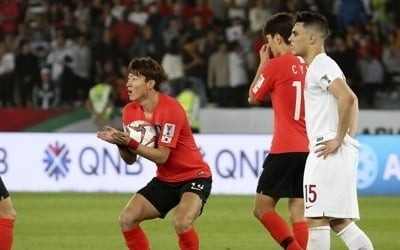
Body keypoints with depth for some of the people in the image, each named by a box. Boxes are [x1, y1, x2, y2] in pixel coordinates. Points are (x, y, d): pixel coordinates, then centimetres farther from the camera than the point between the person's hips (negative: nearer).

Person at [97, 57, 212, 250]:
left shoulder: (170, 109, -22)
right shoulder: (130, 111, -2)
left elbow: (161, 156, -25)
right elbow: (130, 159, 2)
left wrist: (130, 143, -33)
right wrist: (120, 143, -18)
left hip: (194, 176, -7)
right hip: (165, 180, 7)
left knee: (181, 222, -32)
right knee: (127, 219, -7)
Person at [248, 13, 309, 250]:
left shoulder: (275, 65, -7)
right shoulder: (307, 66, 10)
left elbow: (253, 98, 8)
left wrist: (262, 63, 16)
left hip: (285, 149, -6)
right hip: (309, 148, 6)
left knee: (263, 208, 2)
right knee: (298, 212, 6)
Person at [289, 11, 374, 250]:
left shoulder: (321, 65, -11)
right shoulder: (319, 66, 20)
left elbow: (348, 98, -26)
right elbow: (351, 100, 29)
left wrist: (338, 139, -20)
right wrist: (349, 137, 19)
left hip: (328, 152, -10)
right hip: (330, 154, 10)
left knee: (316, 218, -8)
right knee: (337, 219, 10)